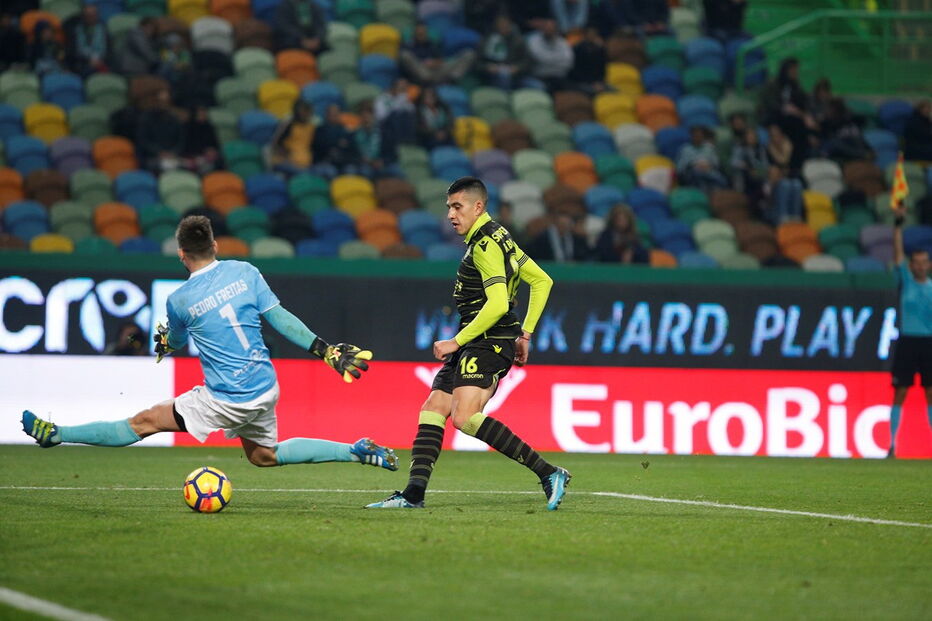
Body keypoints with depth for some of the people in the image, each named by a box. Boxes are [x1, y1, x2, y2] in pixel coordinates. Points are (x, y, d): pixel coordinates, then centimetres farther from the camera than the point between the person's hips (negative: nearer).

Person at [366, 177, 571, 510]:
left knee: (465, 417, -23)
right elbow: (542, 280, 23)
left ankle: (548, 473, -23)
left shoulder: (485, 244, -13)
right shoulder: (495, 238, 17)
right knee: (432, 408, 6)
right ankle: (414, 493, 5)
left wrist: (457, 341, -16)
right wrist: (525, 334, 21)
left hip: (490, 341, -11)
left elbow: (497, 304, -23)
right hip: (474, 344, 11)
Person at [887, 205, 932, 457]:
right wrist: (898, 223, -16)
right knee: (900, 393, -2)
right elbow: (898, 252, -6)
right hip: (907, 342, -1)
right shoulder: (906, 281, 3)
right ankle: (892, 443, 1)